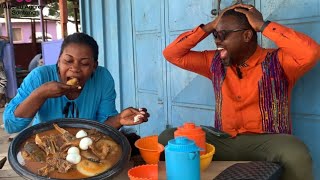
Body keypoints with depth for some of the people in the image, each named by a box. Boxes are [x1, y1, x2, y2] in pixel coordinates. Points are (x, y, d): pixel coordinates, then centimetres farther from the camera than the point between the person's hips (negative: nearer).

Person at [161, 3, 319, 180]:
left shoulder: (277, 61, -2)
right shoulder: (215, 62, 11)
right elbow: (172, 54, 10)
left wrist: (262, 25, -13)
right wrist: (210, 26, 3)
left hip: (266, 142, -3)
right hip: (223, 142, 4)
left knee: (296, 155, -37)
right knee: (167, 138, -17)